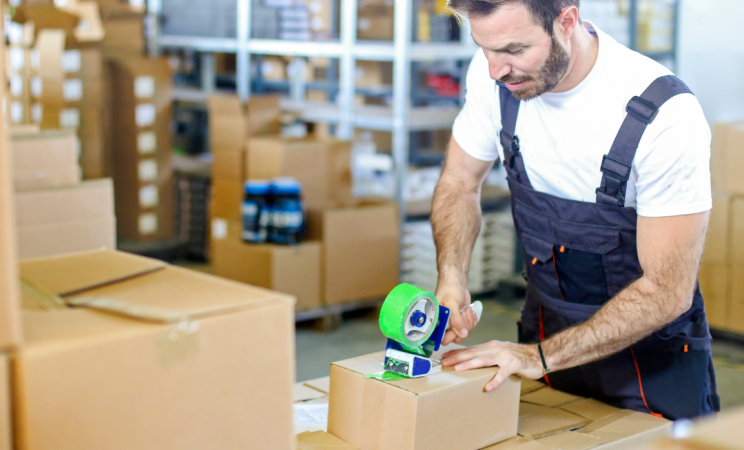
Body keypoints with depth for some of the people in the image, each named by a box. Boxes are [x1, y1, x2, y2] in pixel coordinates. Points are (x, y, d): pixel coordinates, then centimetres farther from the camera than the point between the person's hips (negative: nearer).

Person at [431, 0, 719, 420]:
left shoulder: (666, 114, -28)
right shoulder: (494, 75, -14)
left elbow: (667, 291, -25)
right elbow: (461, 184, 2)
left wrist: (542, 356, -28)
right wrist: (451, 279, -15)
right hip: (545, 330, 4)